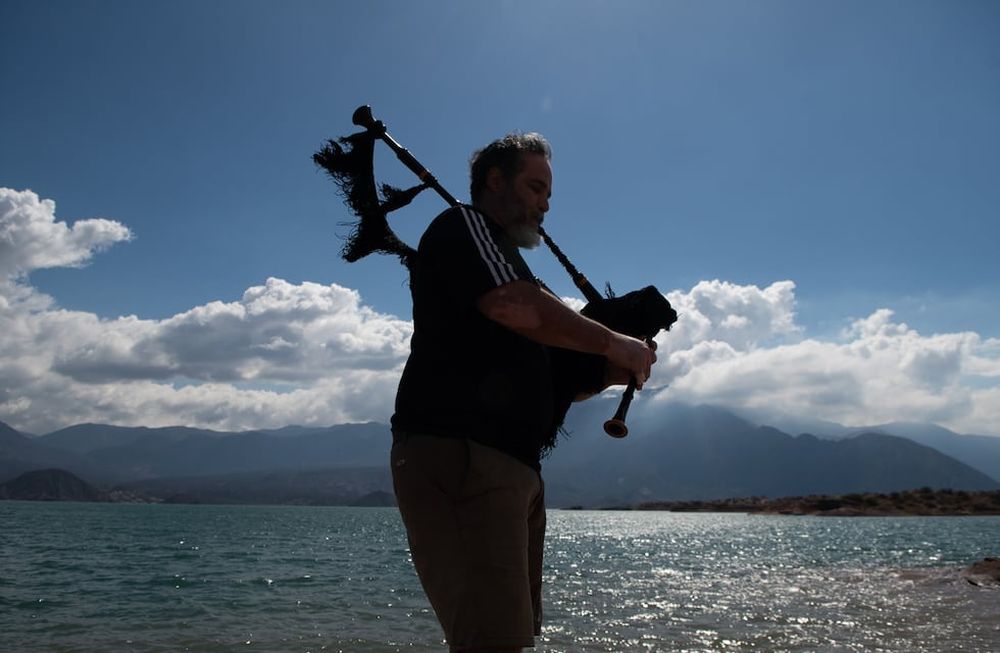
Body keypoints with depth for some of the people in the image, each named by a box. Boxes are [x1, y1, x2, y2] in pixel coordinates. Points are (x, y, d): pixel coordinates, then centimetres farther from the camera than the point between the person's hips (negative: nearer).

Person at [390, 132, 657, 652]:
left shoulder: (503, 257, 30)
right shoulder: (463, 225, 3)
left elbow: (547, 383, 28)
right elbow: (516, 306, -18)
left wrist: (609, 372, 10)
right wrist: (613, 343, -7)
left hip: (512, 463, 10)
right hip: (456, 452, -10)